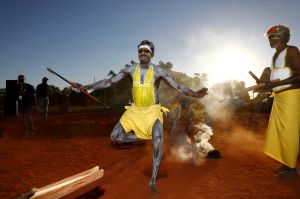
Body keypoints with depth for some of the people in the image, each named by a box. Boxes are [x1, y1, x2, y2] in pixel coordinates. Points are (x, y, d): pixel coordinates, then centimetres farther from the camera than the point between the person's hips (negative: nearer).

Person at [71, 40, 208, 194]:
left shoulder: (158, 71, -11)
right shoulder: (130, 69, -2)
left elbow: (178, 86, -16)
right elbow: (109, 81, 0)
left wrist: (193, 94, -36)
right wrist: (85, 87, -6)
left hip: (153, 110, -3)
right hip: (135, 110, 4)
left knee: (158, 139, -29)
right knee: (115, 137, -12)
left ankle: (153, 181, -14)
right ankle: (144, 136, 8)